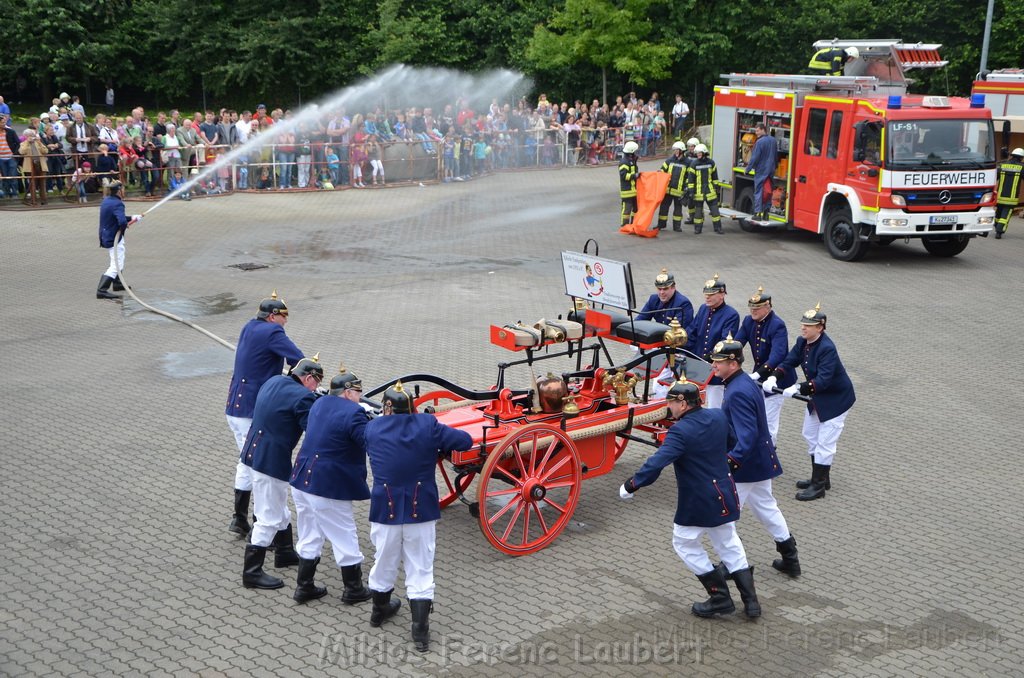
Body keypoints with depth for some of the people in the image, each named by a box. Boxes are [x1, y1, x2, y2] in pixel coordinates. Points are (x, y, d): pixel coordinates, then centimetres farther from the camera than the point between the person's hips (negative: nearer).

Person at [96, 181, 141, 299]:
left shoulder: (106, 201, 8)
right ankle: (102, 290, -15)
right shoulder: (117, 204, -22)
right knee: (116, 265, -9)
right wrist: (124, 227, -14)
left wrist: (134, 217, 24)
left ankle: (117, 284, 43)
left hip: (105, 237, 10)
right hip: (114, 239, -10)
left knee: (118, 262, 28)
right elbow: (122, 221, -37)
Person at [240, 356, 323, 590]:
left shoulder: (274, 381, 7)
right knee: (269, 518, 1)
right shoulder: (303, 397, -19)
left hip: (254, 453, 10)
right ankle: (252, 572, 8)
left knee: (279, 508, 26)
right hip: (271, 460, -10)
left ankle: (285, 552, 43)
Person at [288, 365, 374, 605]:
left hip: (302, 481, 8)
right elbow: (371, 444, -18)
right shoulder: (353, 413, -17)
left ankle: (304, 587, 28)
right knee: (345, 540, 8)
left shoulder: (319, 404, 8)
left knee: (309, 537, 20)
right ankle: (353, 590, 20)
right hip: (328, 488, -8)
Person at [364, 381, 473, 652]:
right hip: (421, 509, -2)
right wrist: (440, 445, 11)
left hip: (385, 509, 2)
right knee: (421, 570, 6)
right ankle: (420, 631, 5)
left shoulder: (372, 428, -1)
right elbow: (465, 441, -6)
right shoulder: (427, 425, -8)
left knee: (384, 563, 21)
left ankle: (379, 610, 43)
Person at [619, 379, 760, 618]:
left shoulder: (680, 432, -24)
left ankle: (721, 598, 16)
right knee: (729, 544, 21)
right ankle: (750, 600, 22)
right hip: (725, 496, 7)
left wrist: (631, 485, -29)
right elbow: (732, 442, 16)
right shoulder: (718, 416, -2)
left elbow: (657, 462, -33)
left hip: (697, 503, -7)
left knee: (685, 544, 13)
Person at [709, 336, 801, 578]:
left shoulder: (737, 393, -26)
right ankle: (790, 559, 31)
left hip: (744, 463, -10)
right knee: (766, 507, 22)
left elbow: (747, 435, -31)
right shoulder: (748, 382, 5)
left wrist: (732, 460, -35)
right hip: (761, 459, 10)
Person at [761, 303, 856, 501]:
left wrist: (798, 388, -44)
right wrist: (773, 378, -21)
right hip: (817, 397, 9)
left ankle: (819, 486, 7)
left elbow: (823, 380, -35)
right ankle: (820, 478, 33)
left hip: (836, 399, -9)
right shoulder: (802, 342, -5)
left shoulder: (827, 348, -31)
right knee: (810, 436, 19)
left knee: (824, 442, -3)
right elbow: (789, 361, -3)